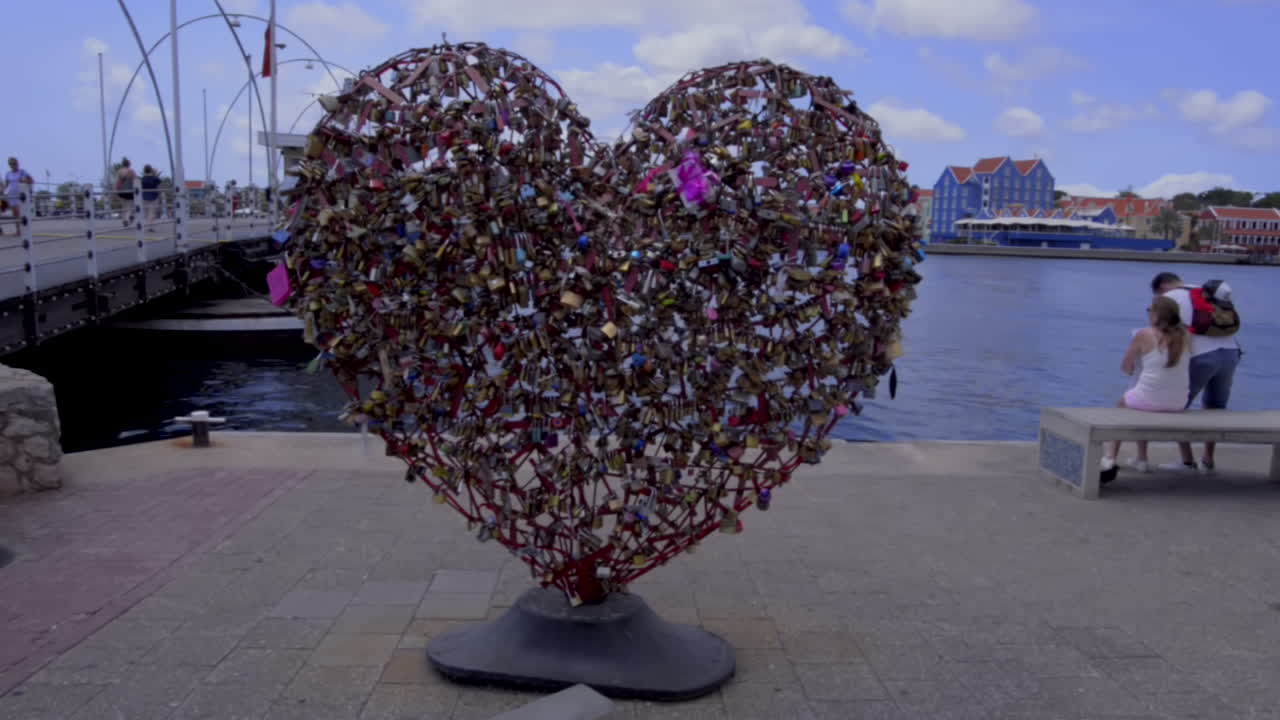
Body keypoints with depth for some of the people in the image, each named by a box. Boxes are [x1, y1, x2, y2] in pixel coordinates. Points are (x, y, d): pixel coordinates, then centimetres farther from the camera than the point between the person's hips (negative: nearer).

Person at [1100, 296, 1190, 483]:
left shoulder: (1144, 335, -9)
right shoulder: (1185, 335, 3)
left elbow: (1125, 367, 3)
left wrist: (1133, 370, 24)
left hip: (1149, 399, -5)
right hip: (1178, 404, 5)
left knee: (1122, 404, 30)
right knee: (1139, 402, 36)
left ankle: (1110, 458, 27)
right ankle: (1142, 459, 41)